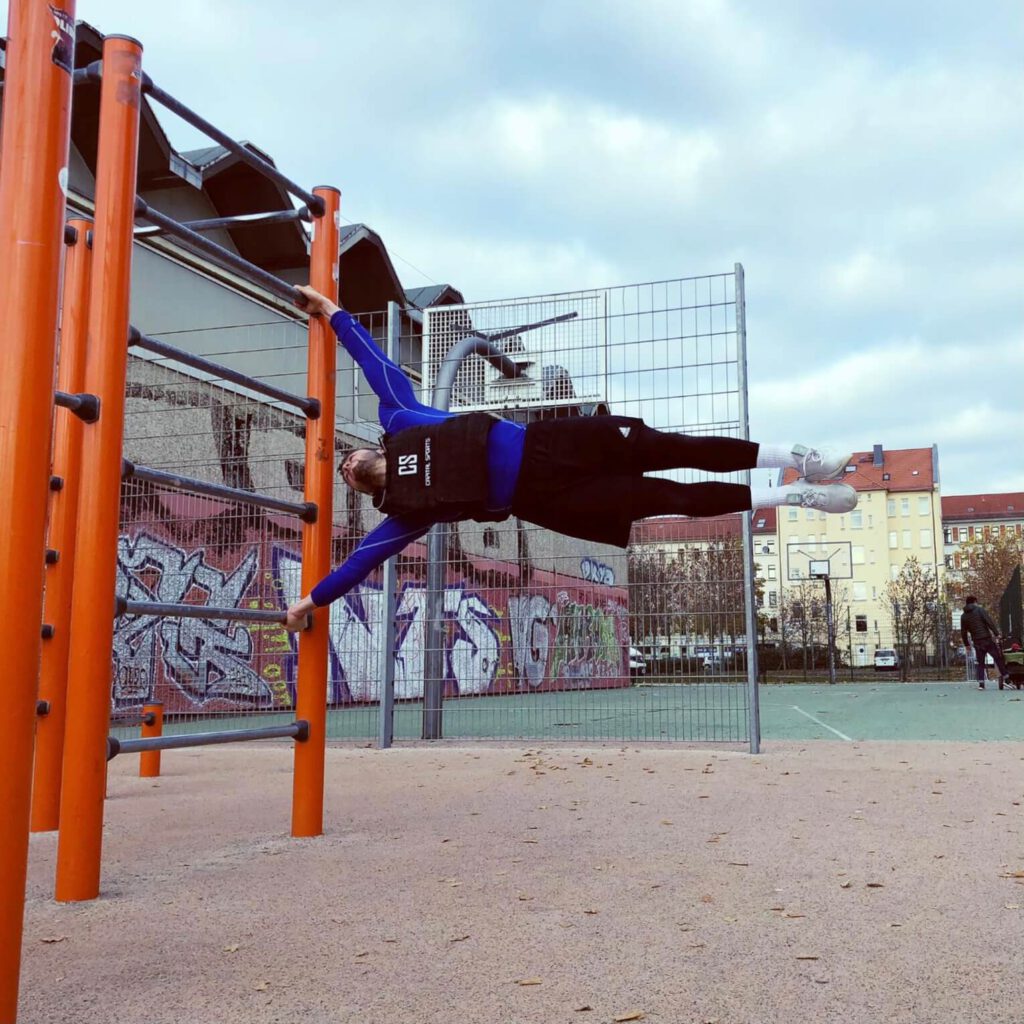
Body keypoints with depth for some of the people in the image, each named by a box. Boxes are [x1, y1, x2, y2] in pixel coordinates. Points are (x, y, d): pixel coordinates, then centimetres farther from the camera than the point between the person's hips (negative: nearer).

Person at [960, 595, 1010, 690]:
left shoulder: (964, 616, 11)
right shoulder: (980, 610, -1)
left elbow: (963, 632, 12)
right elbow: (990, 622, -11)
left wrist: (966, 644, 20)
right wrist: (996, 634, -9)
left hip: (977, 642, 3)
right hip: (987, 639, -3)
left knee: (980, 662, 8)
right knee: (998, 658, 7)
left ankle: (981, 683, -1)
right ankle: (1006, 677, 5)